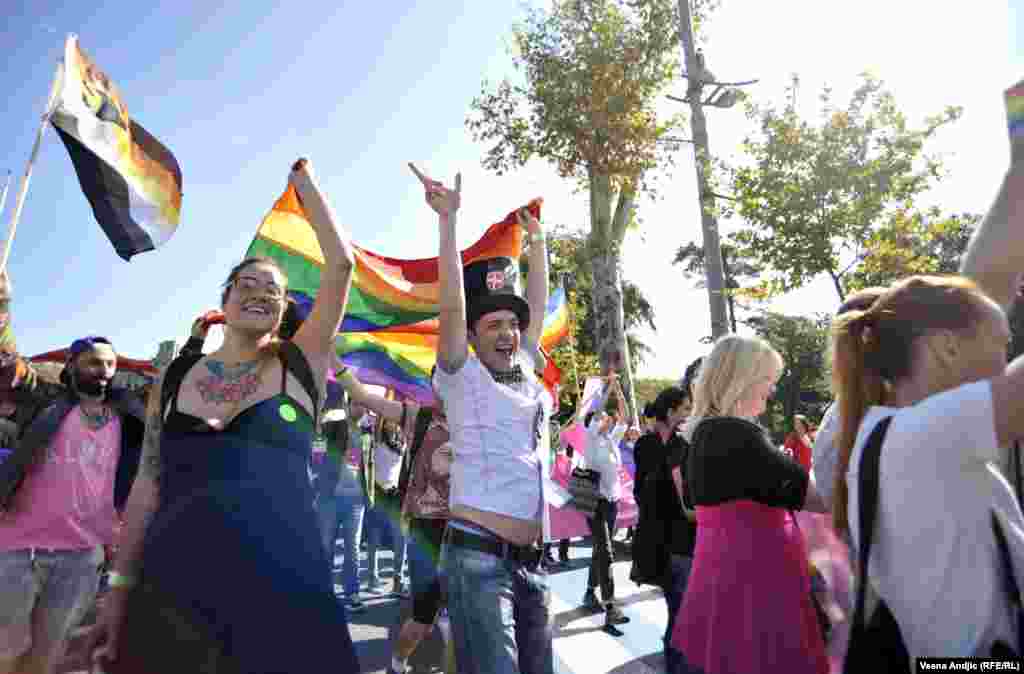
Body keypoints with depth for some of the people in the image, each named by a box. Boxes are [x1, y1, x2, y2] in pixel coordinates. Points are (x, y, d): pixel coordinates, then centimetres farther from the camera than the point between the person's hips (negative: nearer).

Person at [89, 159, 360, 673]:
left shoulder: (300, 364, 0)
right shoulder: (174, 378, 8)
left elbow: (341, 264, -5)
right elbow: (148, 485, 9)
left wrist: (304, 180, 4)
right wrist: (120, 586, 7)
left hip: (280, 572, -2)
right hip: (174, 574, 2)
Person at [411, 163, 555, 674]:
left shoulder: (526, 374, 13)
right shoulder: (461, 377, -2)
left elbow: (537, 307, 18)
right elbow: (452, 305, -14)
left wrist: (537, 239, 21)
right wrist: (448, 219, -14)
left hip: (531, 562, 7)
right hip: (478, 556, -6)